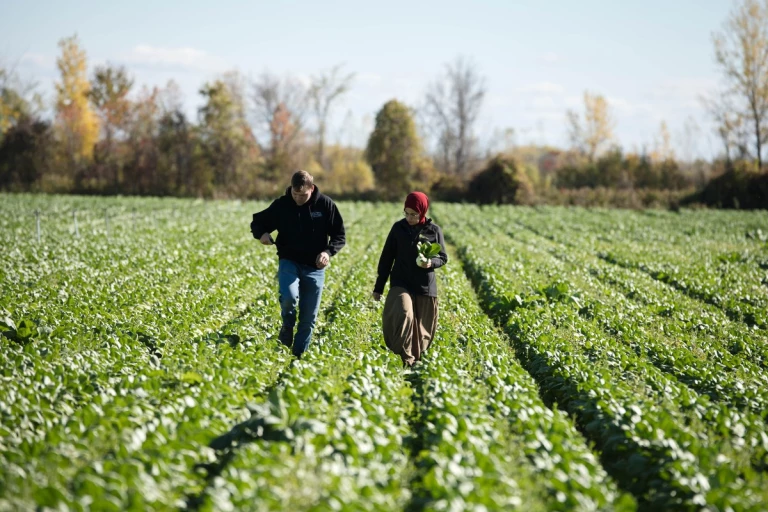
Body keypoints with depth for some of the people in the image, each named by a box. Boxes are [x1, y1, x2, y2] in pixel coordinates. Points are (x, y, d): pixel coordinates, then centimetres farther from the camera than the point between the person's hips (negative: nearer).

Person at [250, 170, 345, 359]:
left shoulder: (325, 205, -5)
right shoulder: (281, 205, -4)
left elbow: (339, 235, 2)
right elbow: (257, 223, 9)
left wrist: (328, 252, -17)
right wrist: (262, 234, -14)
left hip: (314, 267, 1)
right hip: (289, 262, -1)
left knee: (309, 318, 4)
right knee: (289, 297, -30)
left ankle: (298, 356, 19)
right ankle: (288, 325, 3)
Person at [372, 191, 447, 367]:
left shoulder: (434, 230, 0)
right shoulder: (399, 228, 2)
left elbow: (443, 258, 8)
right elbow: (386, 258, 8)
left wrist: (431, 263, -17)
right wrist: (378, 287, 8)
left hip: (425, 287, 1)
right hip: (401, 283, -1)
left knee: (422, 329, 4)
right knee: (404, 315, -25)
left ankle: (416, 360, 22)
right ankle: (406, 359, -22)